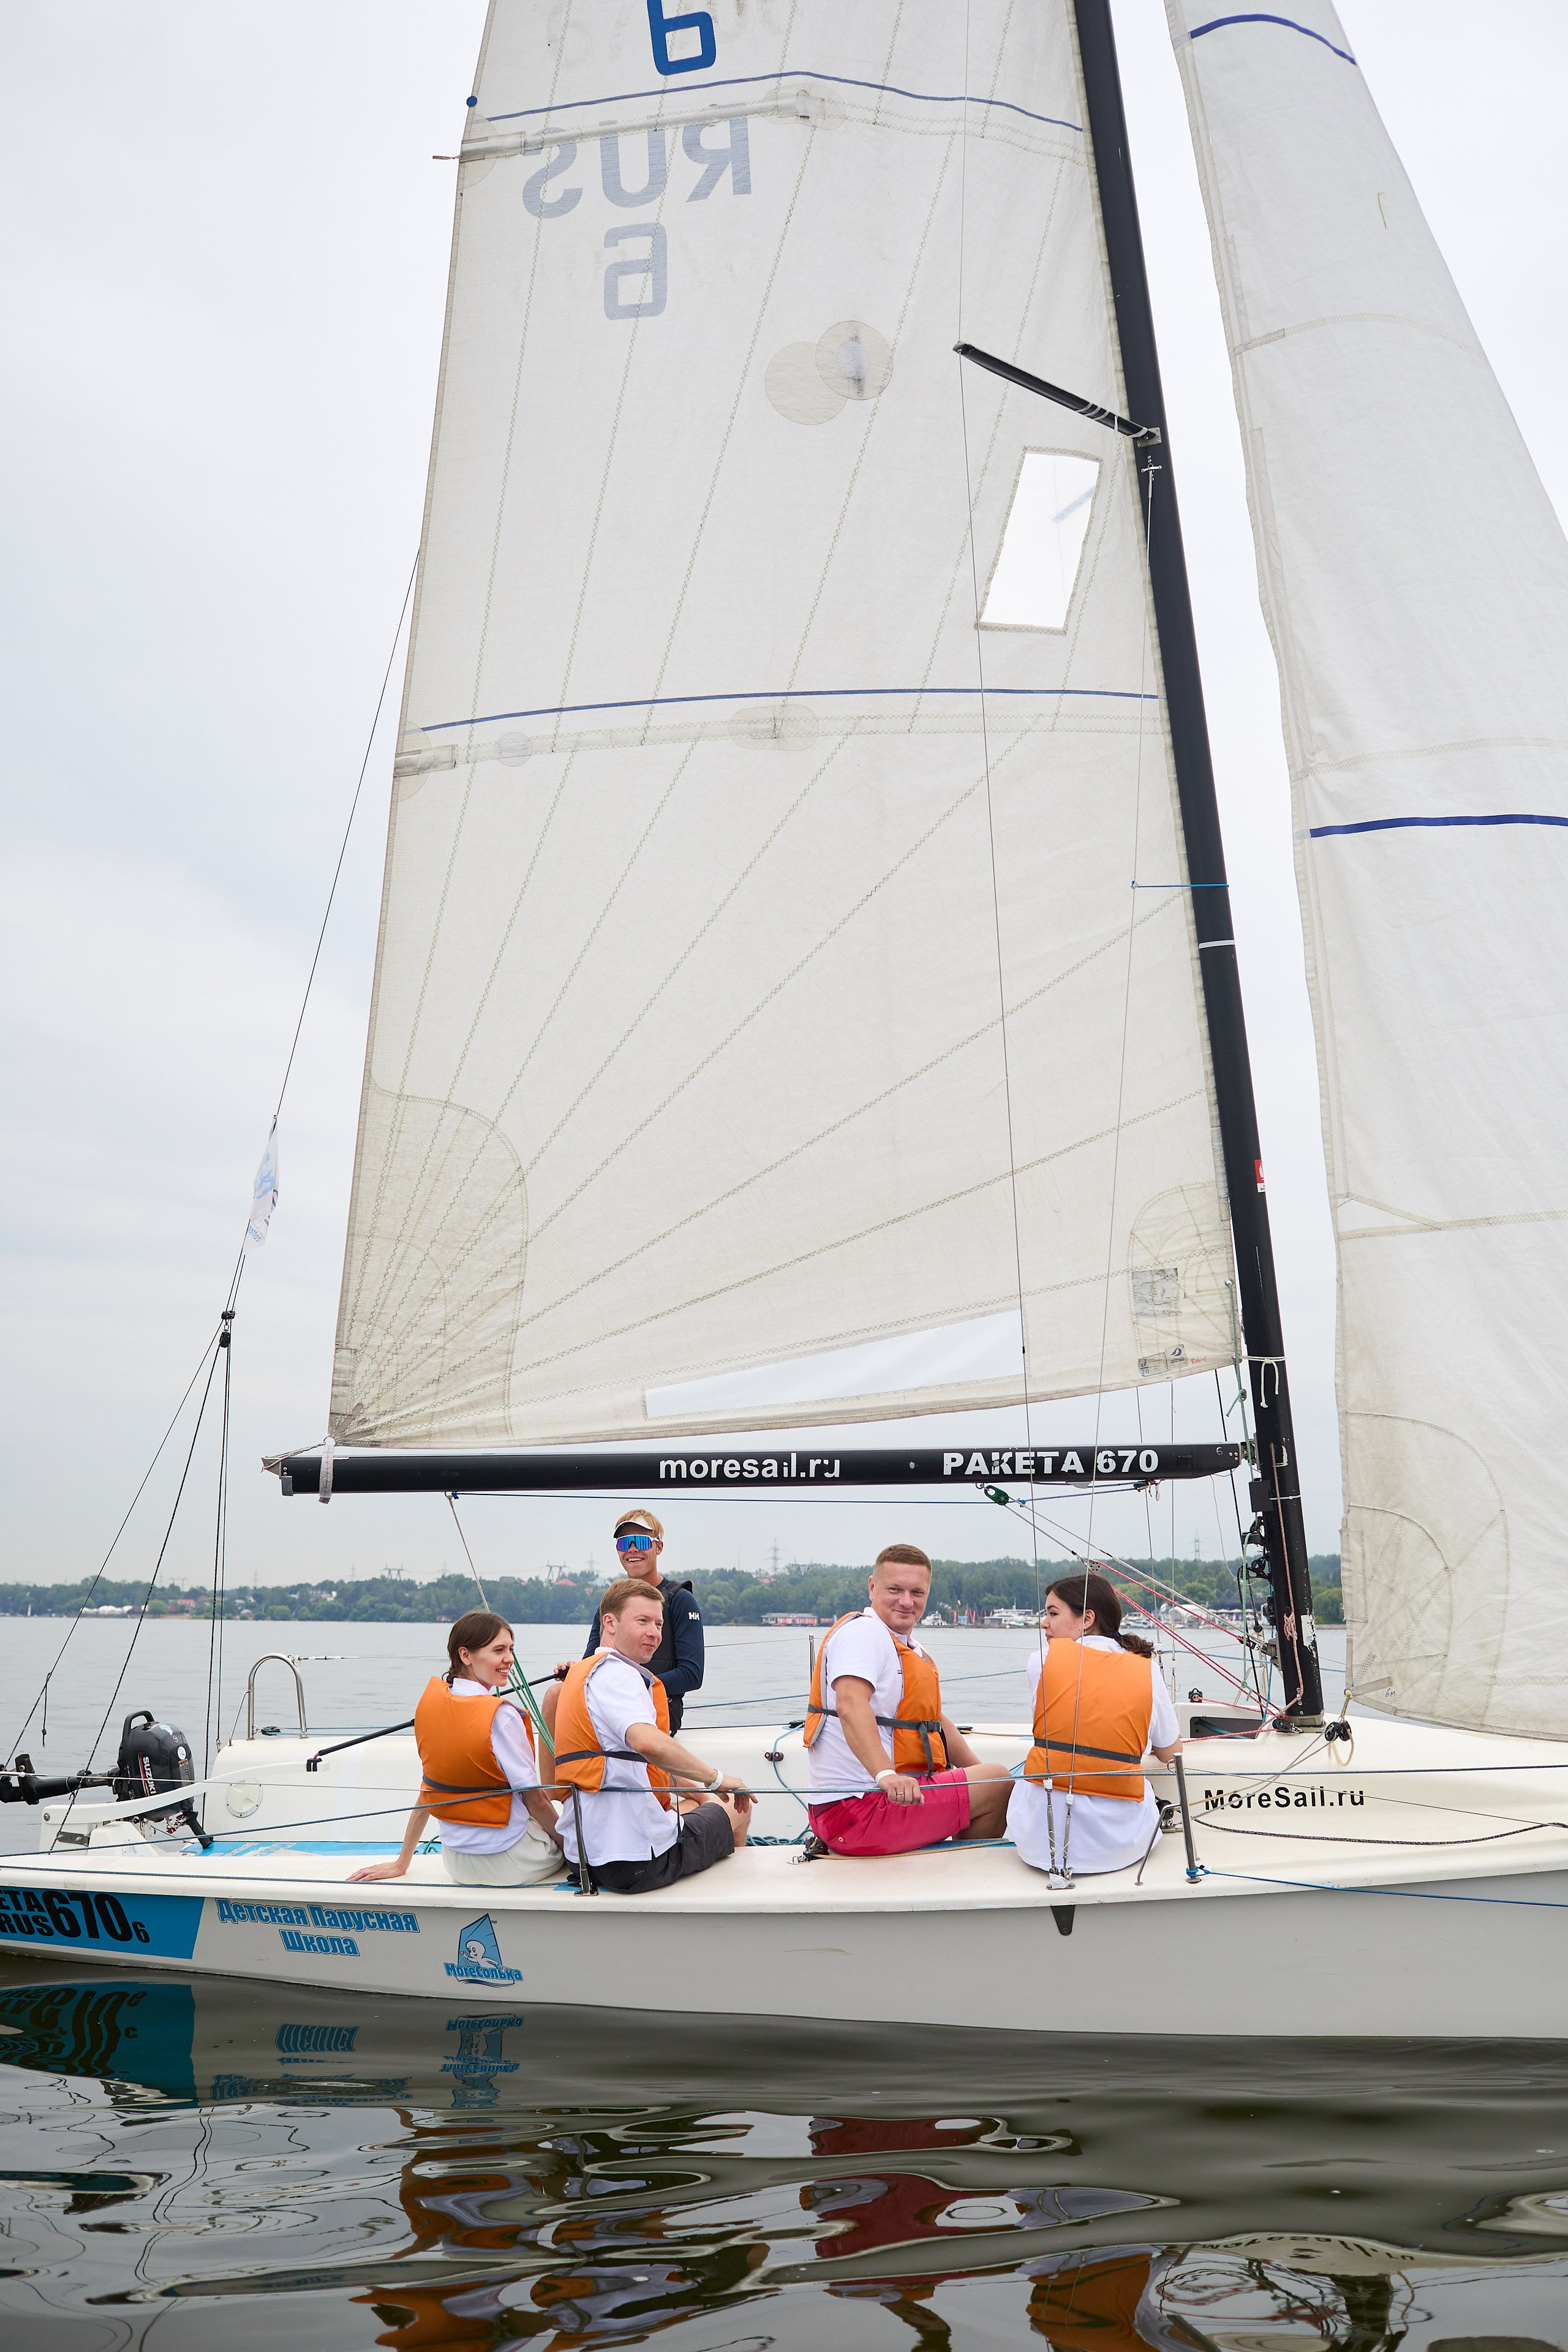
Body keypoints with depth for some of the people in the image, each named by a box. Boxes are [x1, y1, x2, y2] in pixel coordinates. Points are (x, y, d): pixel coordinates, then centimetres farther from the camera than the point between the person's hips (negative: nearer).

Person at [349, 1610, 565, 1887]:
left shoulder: (431, 1699, -1)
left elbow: (430, 1787, 4)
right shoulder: (501, 1716, -21)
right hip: (508, 1861, -7)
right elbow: (536, 1800, -15)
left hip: (456, 1863, 7)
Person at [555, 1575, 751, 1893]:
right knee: (737, 1808, 16)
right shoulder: (616, 1673, -17)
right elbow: (648, 1742, -37)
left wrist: (696, 1790, 24)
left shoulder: (582, 1671, 15)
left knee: (699, 1806, 35)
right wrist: (716, 1778, -25)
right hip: (640, 1860, -10)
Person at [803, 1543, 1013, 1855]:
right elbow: (851, 1705, -32)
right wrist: (887, 1775, -45)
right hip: (859, 1808, -11)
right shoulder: (863, 1631, -15)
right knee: (1000, 1784, -7)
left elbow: (935, 1721, 25)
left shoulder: (910, 1649, 19)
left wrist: (979, 1770, 13)